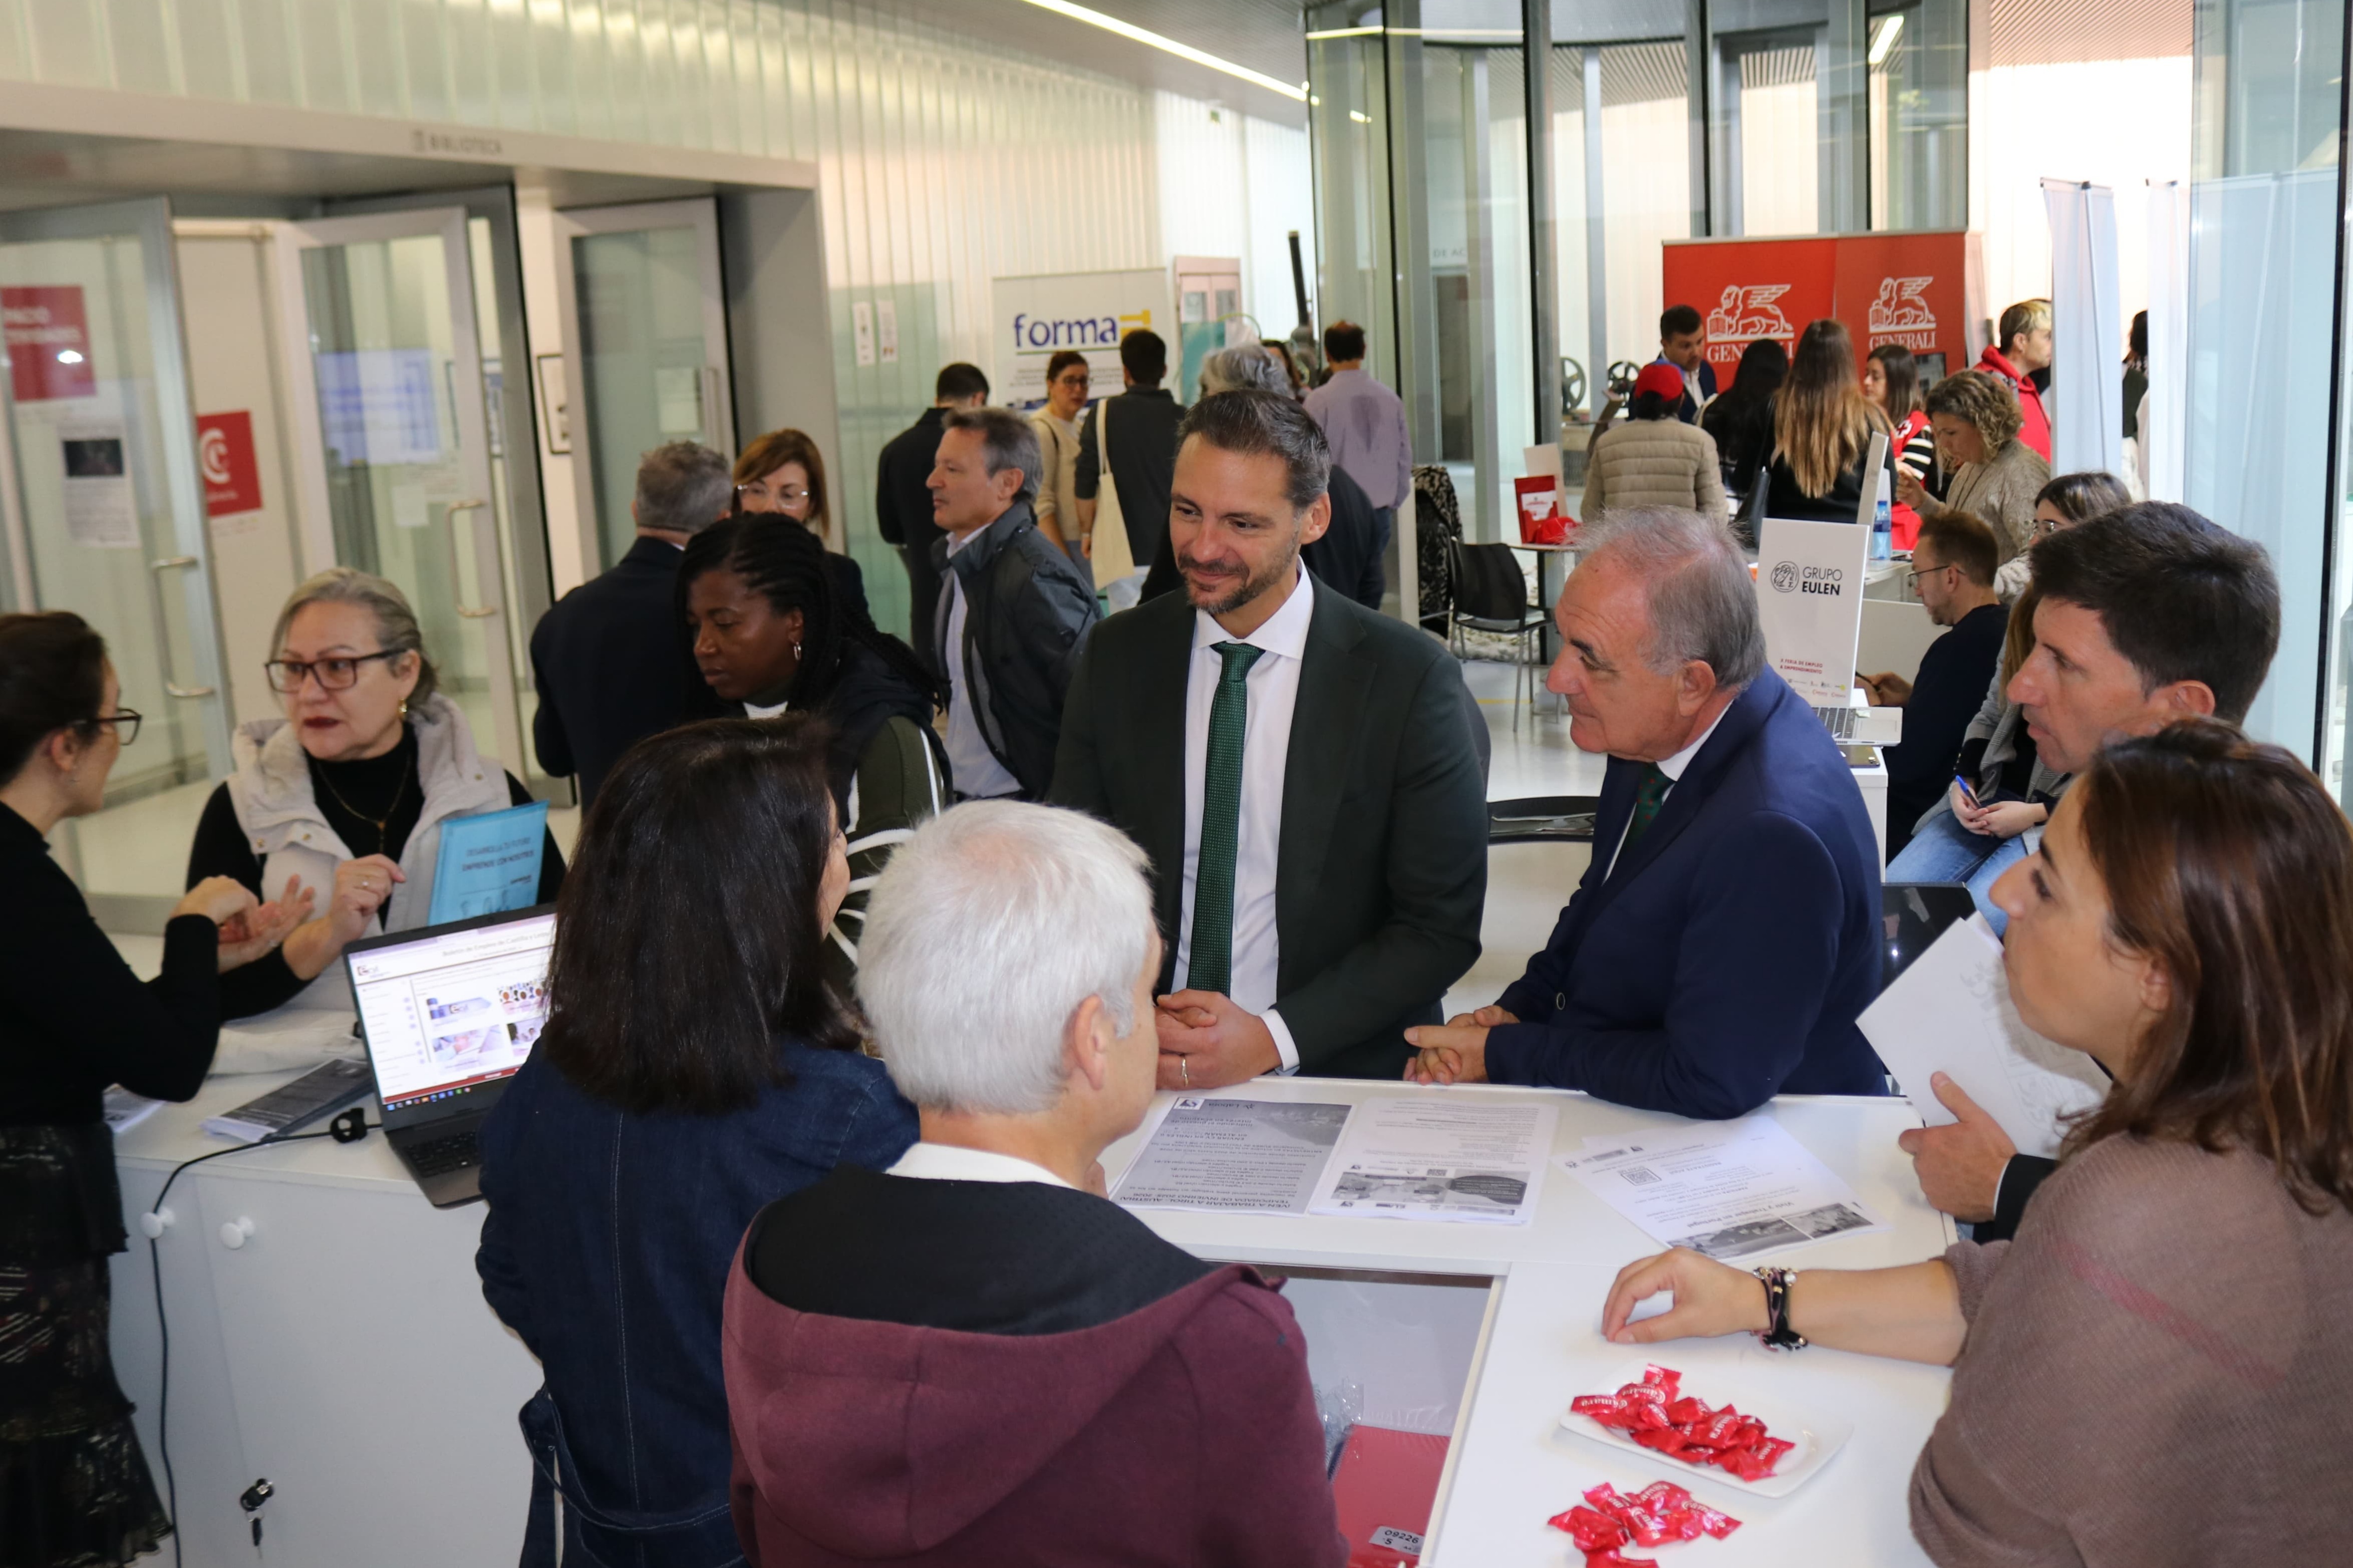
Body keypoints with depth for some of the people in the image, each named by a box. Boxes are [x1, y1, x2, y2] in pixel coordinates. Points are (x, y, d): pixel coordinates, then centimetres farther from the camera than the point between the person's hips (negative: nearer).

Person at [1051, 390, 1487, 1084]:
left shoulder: (1408, 675, -5)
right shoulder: (1117, 656, 5)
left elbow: (1442, 926, -3)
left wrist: (1271, 1038, -13)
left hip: (1340, 1071, -1)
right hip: (1138, 1069, 2)